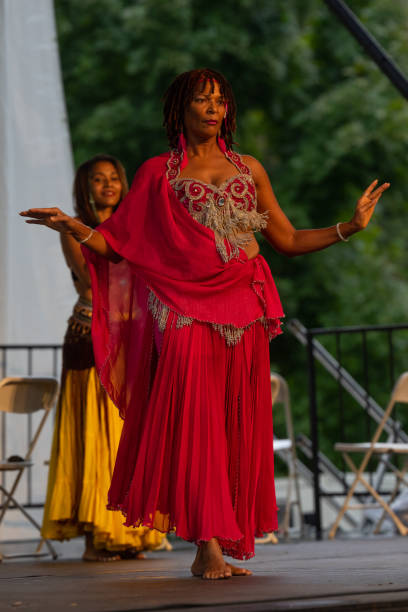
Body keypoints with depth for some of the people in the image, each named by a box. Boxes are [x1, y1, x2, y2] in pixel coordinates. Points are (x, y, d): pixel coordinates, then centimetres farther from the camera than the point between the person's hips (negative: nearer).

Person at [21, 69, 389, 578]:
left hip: (243, 312, 3)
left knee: (239, 426, 0)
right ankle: (208, 546, -8)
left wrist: (350, 226, 8)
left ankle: (219, 546, 5)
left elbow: (288, 241, 16)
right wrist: (73, 227, -11)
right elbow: (117, 244, 5)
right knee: (195, 421, -11)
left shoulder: (249, 169, 16)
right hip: (188, 309, -3)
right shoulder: (158, 173, 9)